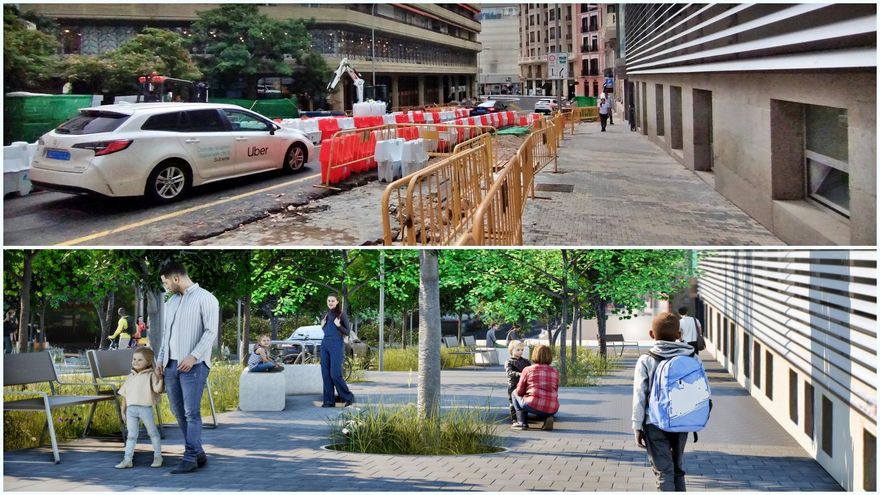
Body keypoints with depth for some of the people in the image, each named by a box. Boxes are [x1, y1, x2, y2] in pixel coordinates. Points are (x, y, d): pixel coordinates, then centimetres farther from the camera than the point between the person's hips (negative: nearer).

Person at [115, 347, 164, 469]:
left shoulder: (151, 375, -1)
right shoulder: (131, 377, 14)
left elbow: (158, 389, -13)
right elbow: (125, 394, 17)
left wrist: (161, 378, -26)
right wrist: (123, 410, 14)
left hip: (145, 408, -4)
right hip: (131, 409, 4)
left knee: (152, 432, 8)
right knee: (131, 435, 6)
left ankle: (158, 457, 17)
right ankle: (127, 459, 6)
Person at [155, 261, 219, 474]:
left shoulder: (205, 298, -5)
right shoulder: (171, 302, 18)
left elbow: (211, 331, -11)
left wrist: (193, 356, -19)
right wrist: (160, 359, 13)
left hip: (193, 365, -7)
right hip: (171, 364, 7)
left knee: (191, 413, -8)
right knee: (178, 412, 8)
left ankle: (190, 459, -4)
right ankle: (198, 453, 17)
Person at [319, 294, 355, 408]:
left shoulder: (342, 314, -3)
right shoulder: (326, 315, 14)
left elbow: (347, 331, -3)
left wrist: (338, 326, -19)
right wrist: (322, 326, 4)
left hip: (337, 346, -6)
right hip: (324, 345, 6)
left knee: (335, 374, -11)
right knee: (326, 374, 2)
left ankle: (348, 397, 4)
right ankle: (329, 400, 6)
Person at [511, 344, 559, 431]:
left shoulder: (527, 370, 3)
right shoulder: (555, 371, 13)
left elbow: (520, 392, 8)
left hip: (534, 406, -3)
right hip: (552, 410, 3)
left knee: (514, 393, 24)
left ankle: (522, 422, 9)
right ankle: (547, 418, 7)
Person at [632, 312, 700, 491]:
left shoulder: (646, 361, -8)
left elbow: (639, 396, -8)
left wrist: (637, 427, -1)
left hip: (655, 424, -3)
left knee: (663, 472, 1)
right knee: (677, 469, 19)